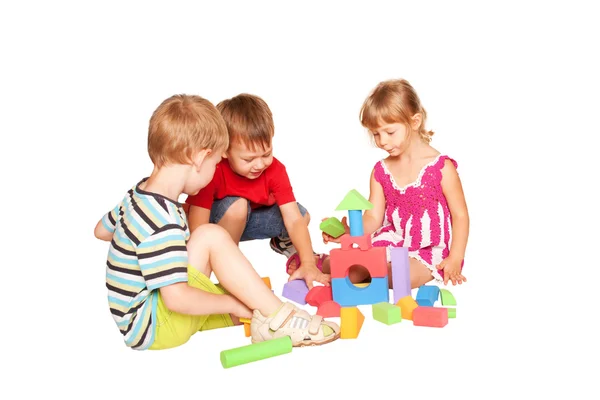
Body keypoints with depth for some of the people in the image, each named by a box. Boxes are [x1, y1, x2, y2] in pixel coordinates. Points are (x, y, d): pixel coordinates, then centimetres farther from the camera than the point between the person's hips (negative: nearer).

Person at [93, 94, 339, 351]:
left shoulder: (139, 195, 5)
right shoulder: (163, 224, -27)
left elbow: (102, 230, 23)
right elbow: (176, 298, -30)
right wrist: (234, 303, -16)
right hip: (150, 326, -10)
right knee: (211, 236, -23)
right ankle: (277, 318, -18)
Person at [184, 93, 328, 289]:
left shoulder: (275, 170, -23)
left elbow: (295, 220, -27)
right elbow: (197, 231, -37)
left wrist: (308, 263, -39)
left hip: (251, 219, 4)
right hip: (215, 222, -4)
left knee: (303, 215, -17)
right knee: (237, 206, -36)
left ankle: (282, 243, 17)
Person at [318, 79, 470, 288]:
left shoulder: (441, 167, -11)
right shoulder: (381, 171, 3)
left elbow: (460, 215, -7)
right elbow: (373, 218, 1)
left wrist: (455, 259, -16)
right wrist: (349, 232, -21)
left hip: (430, 251, -3)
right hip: (393, 242, 4)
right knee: (350, 271, -18)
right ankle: (320, 263, 9)